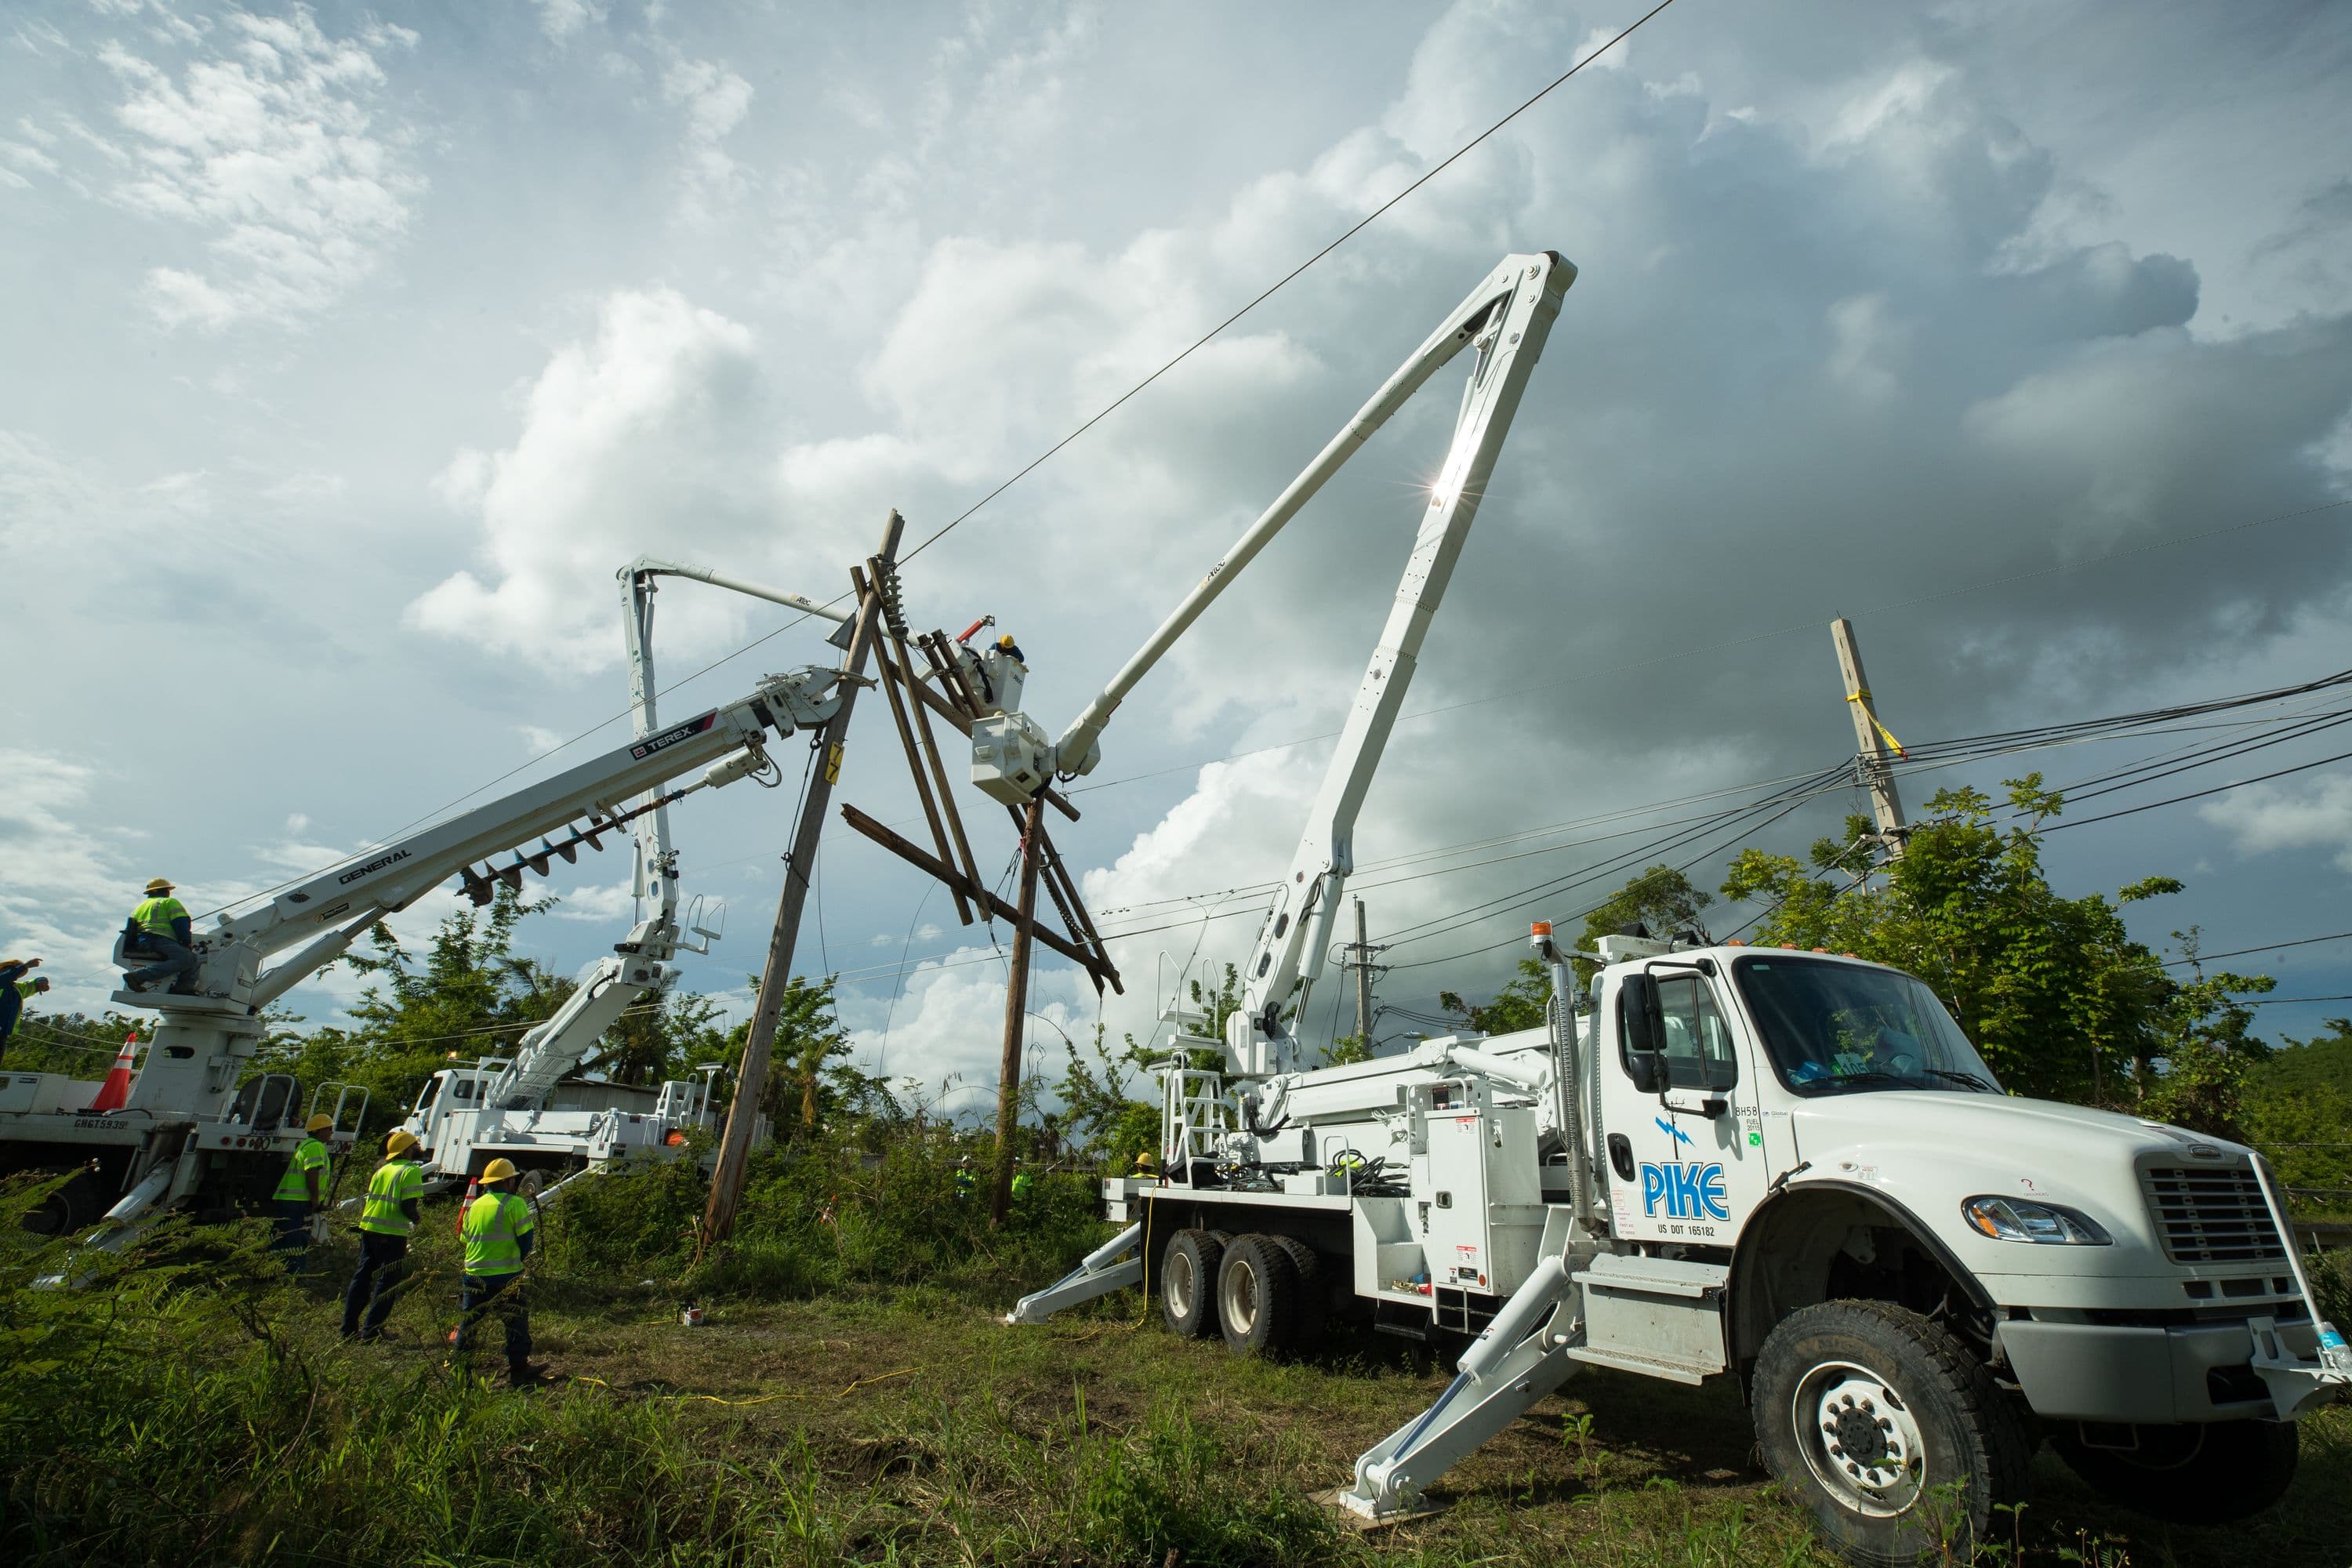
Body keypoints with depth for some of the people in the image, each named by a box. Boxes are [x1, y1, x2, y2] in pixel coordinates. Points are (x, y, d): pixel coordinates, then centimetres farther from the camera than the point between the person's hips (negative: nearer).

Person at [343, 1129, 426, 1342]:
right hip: (392, 1236, -8)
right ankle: (371, 1331, 1)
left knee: (362, 1277, 15)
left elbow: (370, 1198, 18)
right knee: (387, 1282, 1)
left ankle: (349, 1328, 20)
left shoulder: (382, 1170, 13)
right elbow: (408, 1205, -17)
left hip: (369, 1229, 8)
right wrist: (414, 1219, 2)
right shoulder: (411, 1171, -11)